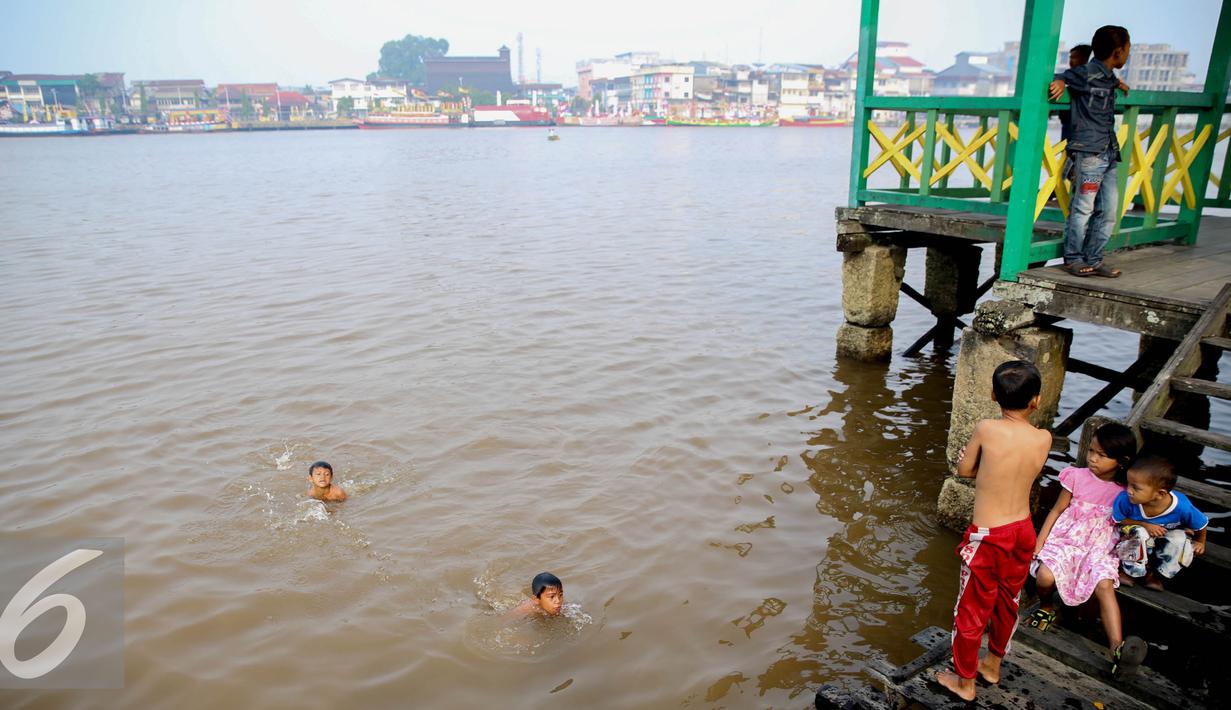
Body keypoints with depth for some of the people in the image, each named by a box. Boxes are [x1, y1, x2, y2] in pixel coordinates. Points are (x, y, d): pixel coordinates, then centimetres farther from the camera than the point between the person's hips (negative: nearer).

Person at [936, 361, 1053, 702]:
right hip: (1022, 530, 5)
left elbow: (964, 470, -6)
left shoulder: (986, 429, -18)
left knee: (972, 607, 11)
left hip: (988, 536, -5)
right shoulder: (1043, 439, -8)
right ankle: (993, 664, 44)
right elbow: (1029, 472, 8)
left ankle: (965, 681, 27)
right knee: (1007, 600, 24)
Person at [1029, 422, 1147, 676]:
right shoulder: (1077, 477, -3)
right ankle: (1046, 608, 8)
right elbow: (1057, 510, 3)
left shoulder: (1126, 491, 0)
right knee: (1045, 576, -26)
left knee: (1105, 586, -29)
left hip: (1100, 549, 0)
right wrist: (1038, 545, -2)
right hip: (1065, 541, 0)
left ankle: (1118, 649, -37)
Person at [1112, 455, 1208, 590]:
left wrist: (1200, 542, 10)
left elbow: (1201, 523, -9)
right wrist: (1145, 525, -28)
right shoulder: (1125, 500, -34)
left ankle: (1153, 573, -4)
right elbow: (1119, 520, -13)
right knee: (1138, 533, -34)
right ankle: (1133, 571, -7)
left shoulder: (1181, 506, -32)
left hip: (1164, 538, 1)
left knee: (1179, 538, -30)